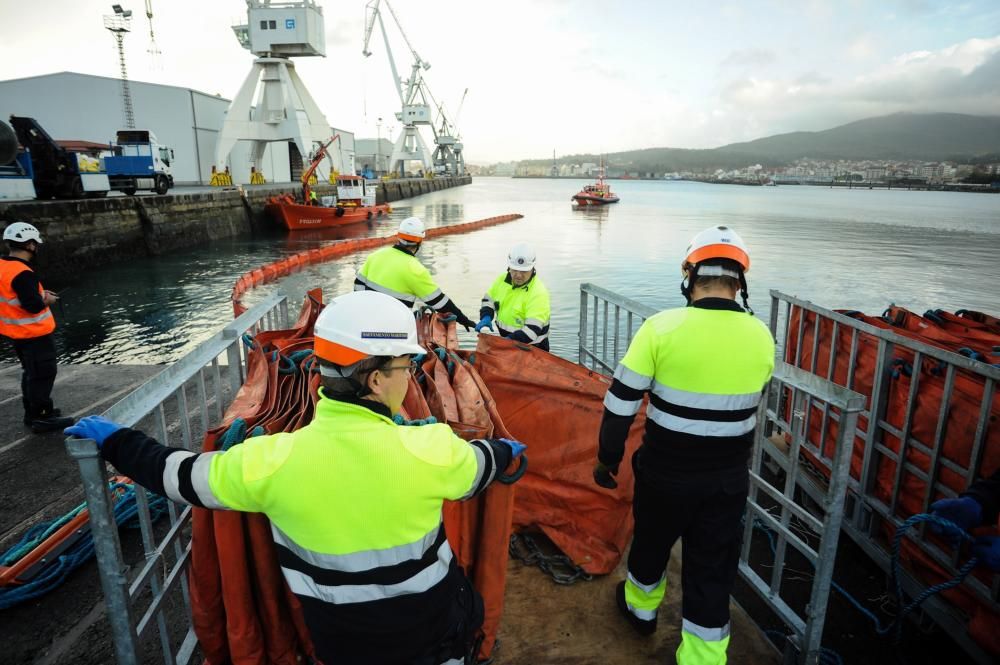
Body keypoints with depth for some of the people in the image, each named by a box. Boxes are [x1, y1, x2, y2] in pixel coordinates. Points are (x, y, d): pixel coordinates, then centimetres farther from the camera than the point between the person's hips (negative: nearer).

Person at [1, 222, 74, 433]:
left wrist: (40, 294, 9)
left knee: (31, 373, 21)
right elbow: (33, 305, -27)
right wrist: (47, 300, -7)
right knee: (43, 374, 0)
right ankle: (41, 418, 6)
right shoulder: (23, 274, -25)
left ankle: (32, 413, 31)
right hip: (33, 334, -10)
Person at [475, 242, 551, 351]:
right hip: (506, 342, 6)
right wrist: (486, 317, -6)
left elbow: (533, 329, -30)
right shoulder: (502, 280, -2)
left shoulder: (538, 293, -24)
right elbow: (488, 299, 13)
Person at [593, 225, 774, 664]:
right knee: (712, 568, 16)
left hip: (665, 472, -1)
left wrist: (608, 458, -1)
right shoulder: (761, 336, -7)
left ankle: (640, 607, 50)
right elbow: (752, 404, 8)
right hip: (729, 478, 2)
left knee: (651, 541, 24)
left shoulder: (662, 327, -19)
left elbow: (621, 402, -14)